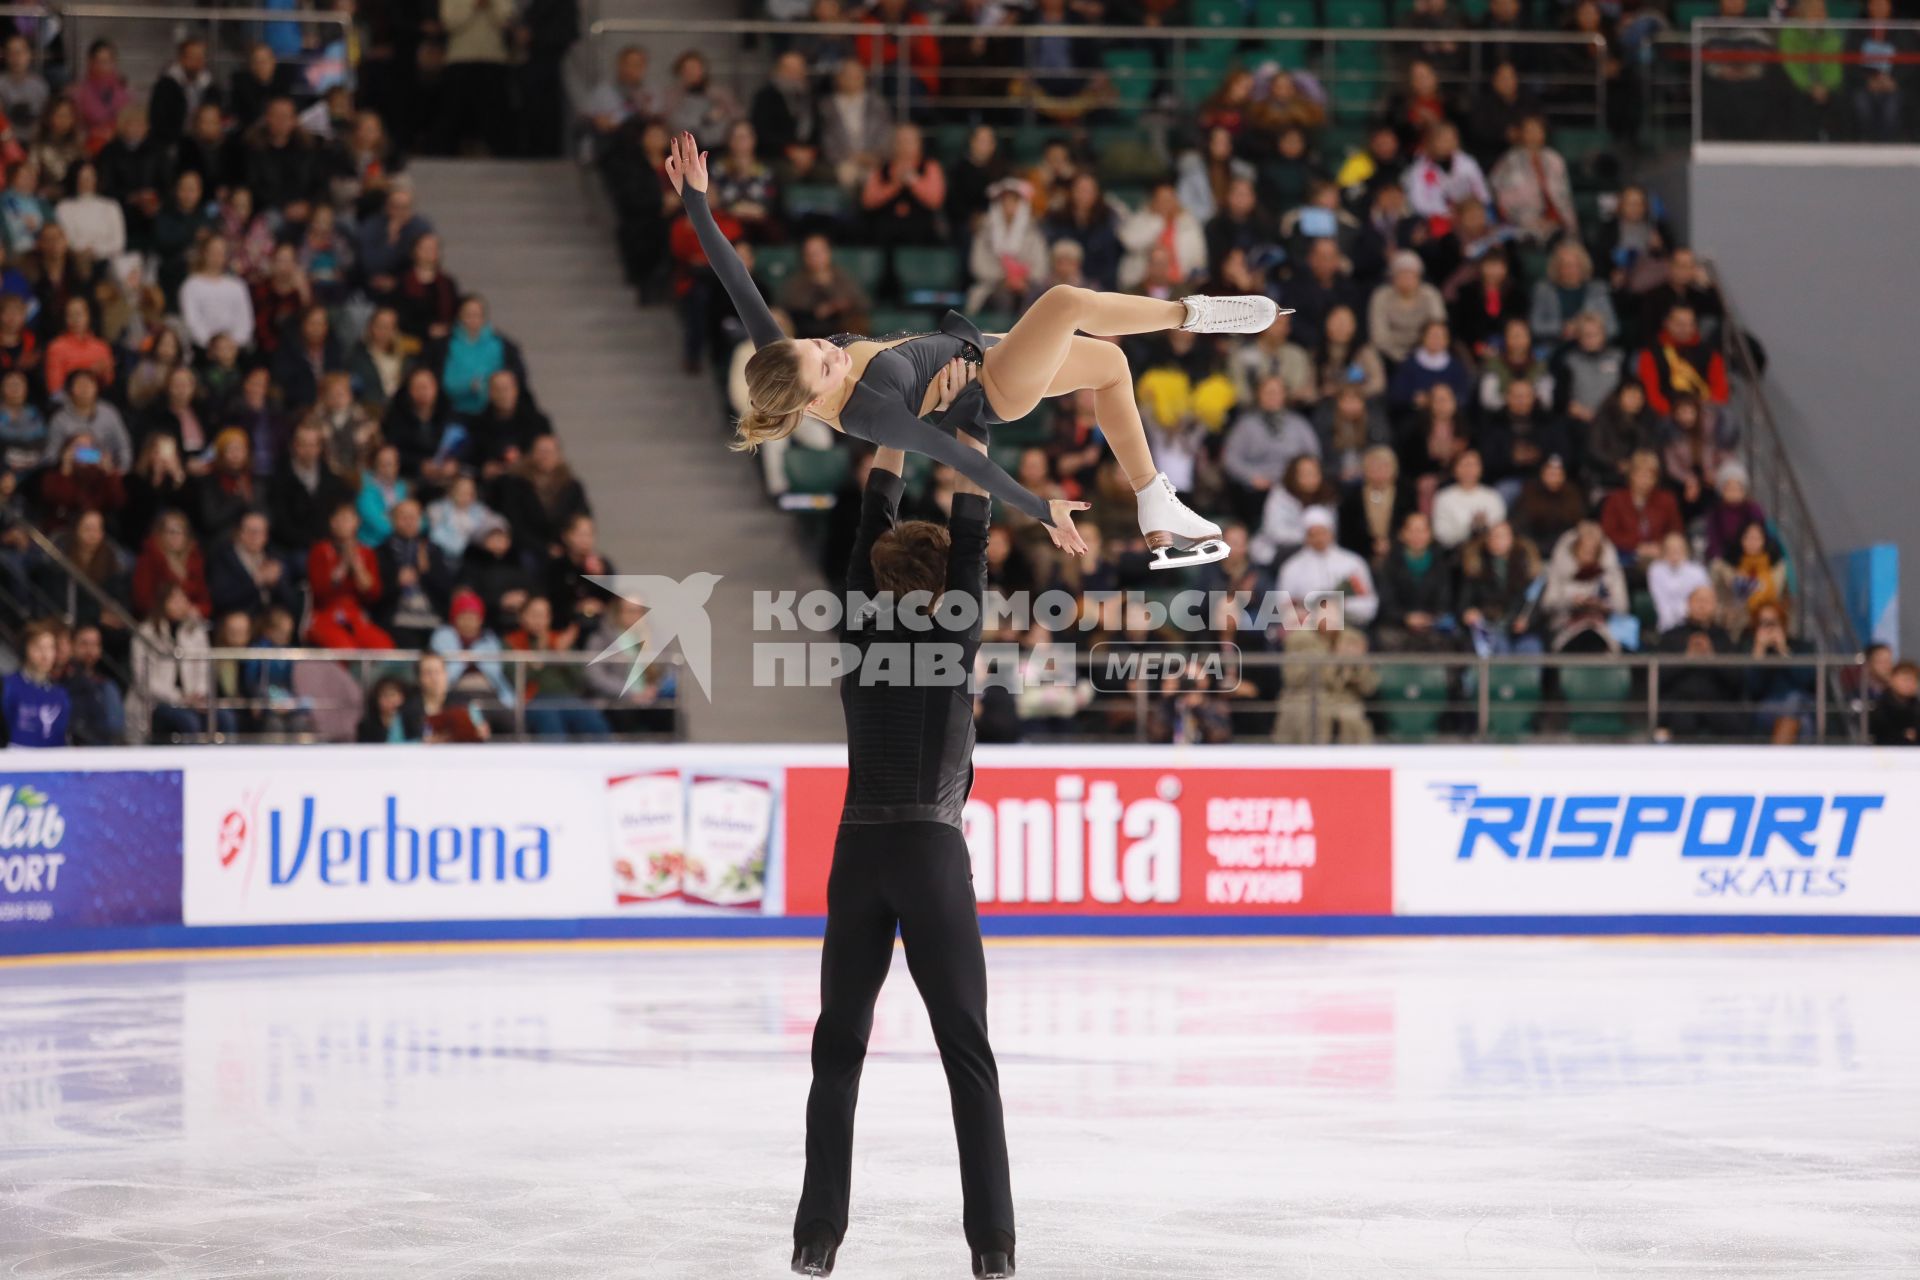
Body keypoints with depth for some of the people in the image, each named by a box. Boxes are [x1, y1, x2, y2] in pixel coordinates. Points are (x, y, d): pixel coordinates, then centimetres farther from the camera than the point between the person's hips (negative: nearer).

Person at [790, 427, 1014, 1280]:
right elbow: (972, 533, -5)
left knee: (838, 1046, 7)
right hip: (935, 859, -3)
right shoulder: (953, 644, -6)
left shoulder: (861, 635, 2)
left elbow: (872, 521, 8)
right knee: (968, 1053, 1)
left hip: (859, 857, 3)